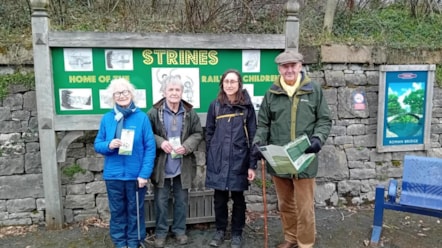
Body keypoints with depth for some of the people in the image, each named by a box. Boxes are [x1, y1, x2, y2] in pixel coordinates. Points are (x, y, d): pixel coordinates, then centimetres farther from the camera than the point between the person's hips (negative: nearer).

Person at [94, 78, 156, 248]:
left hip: (135, 174, -2)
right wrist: (109, 145, -17)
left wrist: (144, 173, -13)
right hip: (113, 175, 2)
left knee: (135, 211, 12)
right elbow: (97, 144, 6)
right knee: (117, 211, 15)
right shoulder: (107, 118, 1)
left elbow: (150, 147, -7)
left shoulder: (141, 117, -6)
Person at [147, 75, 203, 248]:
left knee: (181, 200, 14)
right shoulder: (154, 112, -8)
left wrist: (186, 147, -14)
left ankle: (179, 230, 32)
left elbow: (198, 134, 3)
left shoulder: (190, 112, -2)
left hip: (182, 166, 2)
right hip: (161, 165, -1)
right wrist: (160, 142, -20)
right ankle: (161, 232, 27)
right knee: (161, 200, 10)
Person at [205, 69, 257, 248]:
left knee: (238, 198, 10)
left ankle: (237, 233, 27)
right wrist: (209, 160, 6)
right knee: (219, 198, 10)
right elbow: (209, 134, 8)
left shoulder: (247, 106, -1)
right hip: (218, 160, 2)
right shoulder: (215, 105, 4)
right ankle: (220, 230, 30)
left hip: (239, 160, -1)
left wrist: (252, 164, -6)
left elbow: (252, 136, -2)